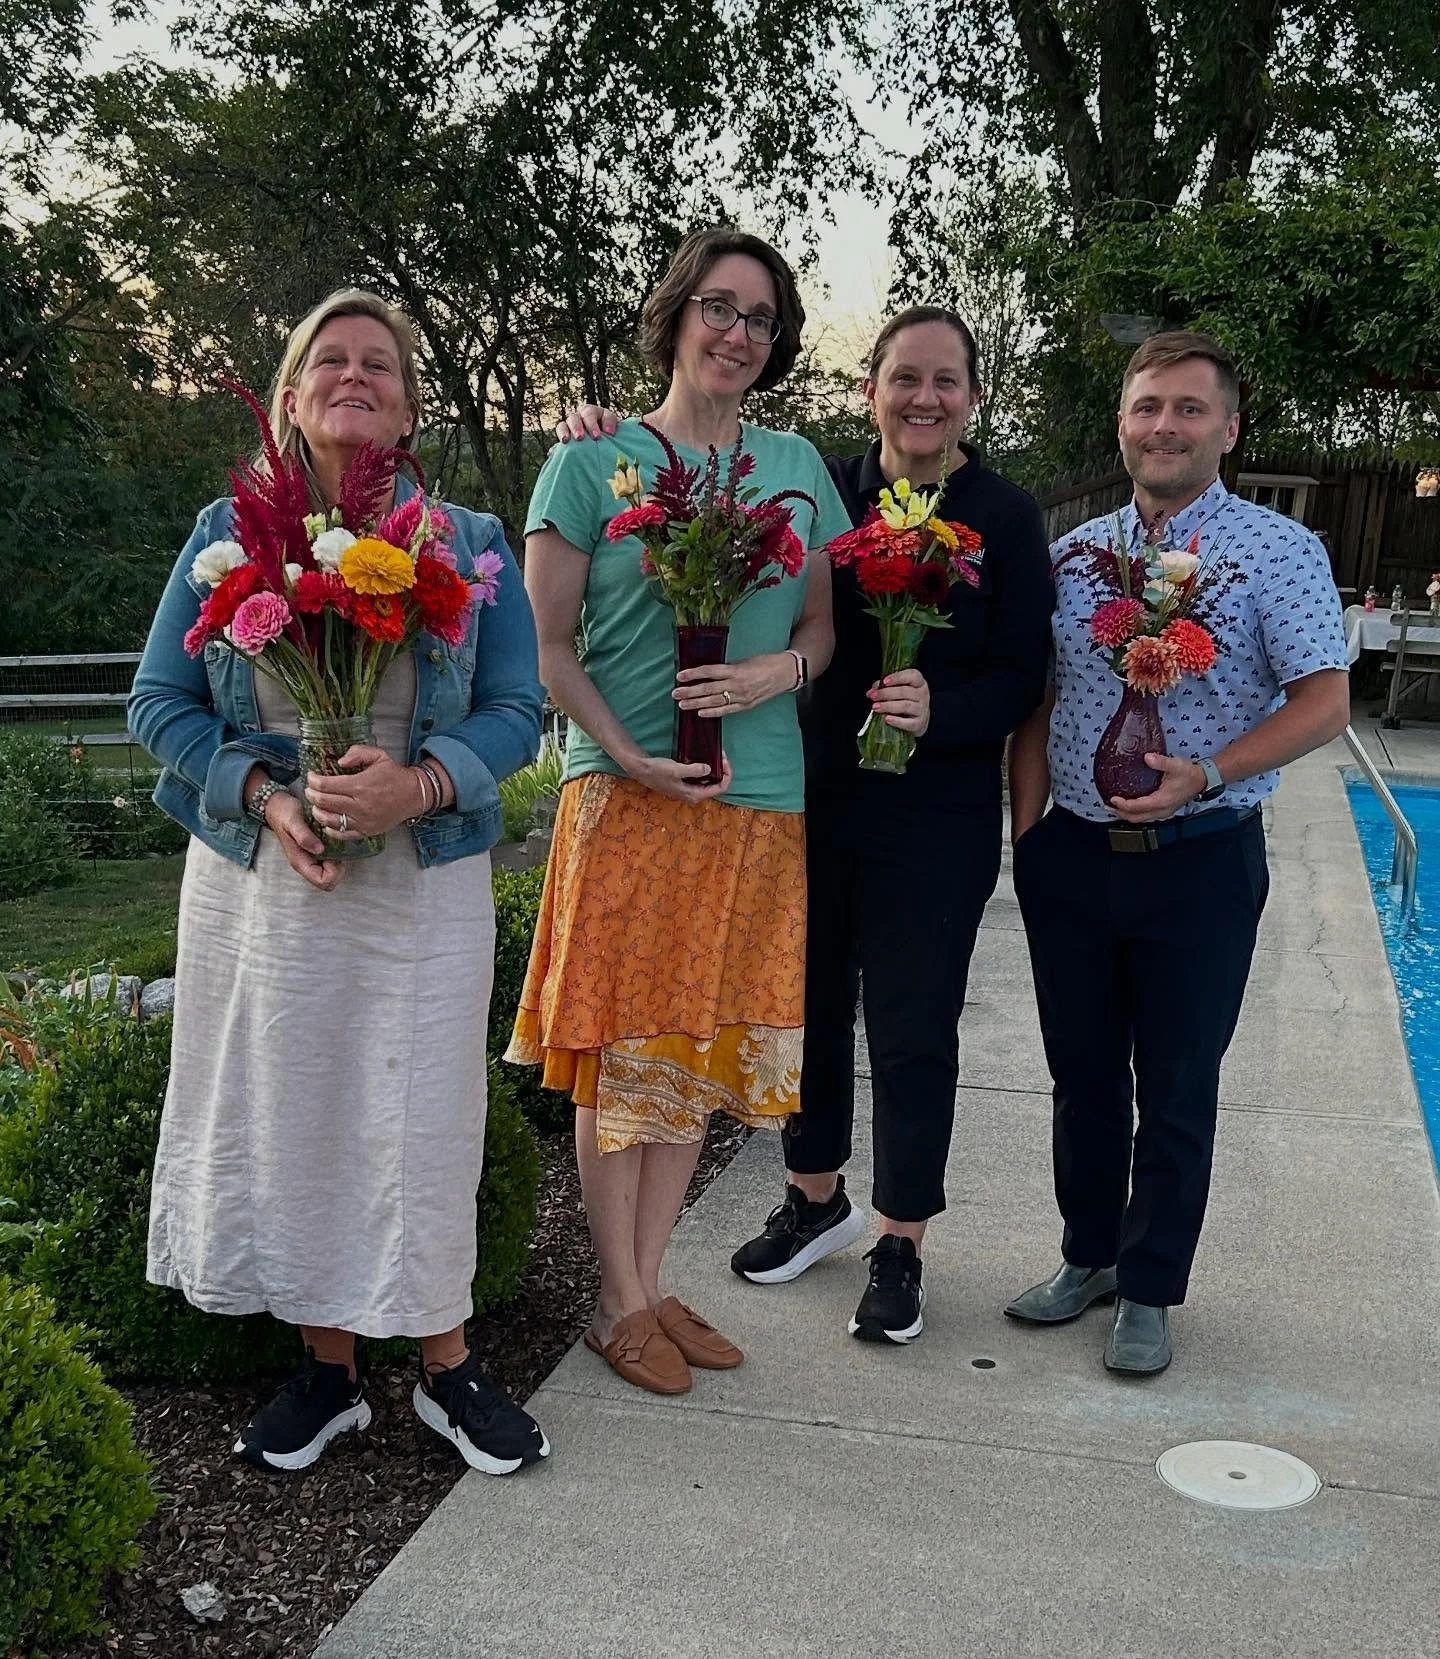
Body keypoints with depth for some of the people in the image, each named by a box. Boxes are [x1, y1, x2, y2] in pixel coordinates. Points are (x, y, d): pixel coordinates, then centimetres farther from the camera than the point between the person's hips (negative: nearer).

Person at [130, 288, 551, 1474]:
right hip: (263, 880, 2)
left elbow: (516, 709, -1)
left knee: (424, 1112, 0)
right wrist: (268, 797, -14)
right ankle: (329, 1366, 24)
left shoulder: (472, 545, 4)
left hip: (424, 879, -1)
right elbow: (161, 701, 3)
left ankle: (446, 1364, 19)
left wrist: (421, 785, -20)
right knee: (285, 1109, 6)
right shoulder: (228, 535, 6)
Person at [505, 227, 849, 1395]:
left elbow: (825, 627, 13)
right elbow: (548, 644, -3)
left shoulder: (796, 468, 11)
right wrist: (627, 753, -15)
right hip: (627, 798, -4)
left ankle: (652, 1284, 25)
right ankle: (622, 1302, 16)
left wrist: (774, 673, -9)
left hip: (760, 804, 4)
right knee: (624, 1048, 2)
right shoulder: (593, 465, -1)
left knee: (698, 1047, 11)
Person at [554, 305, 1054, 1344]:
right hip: (813, 799, 3)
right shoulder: (821, 490, 2)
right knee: (810, 1002, 16)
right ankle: (818, 1199, 39)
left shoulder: (1006, 516, -4)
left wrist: (939, 708, -27)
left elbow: (1022, 677, -7)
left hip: (936, 819, -3)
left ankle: (900, 1247, 23)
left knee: (912, 1028, 5)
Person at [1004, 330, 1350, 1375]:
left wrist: (1204, 774, -23)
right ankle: (1088, 1258, 32)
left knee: (1176, 1092, 7)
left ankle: (1148, 1292, 23)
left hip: (1201, 859, -4)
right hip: (1072, 857, 4)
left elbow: (1325, 702, -11)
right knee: (1082, 1074, 14)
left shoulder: (1277, 551, -4)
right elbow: (1039, 708, 11)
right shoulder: (1073, 554, 8)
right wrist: (1026, 837, 3)